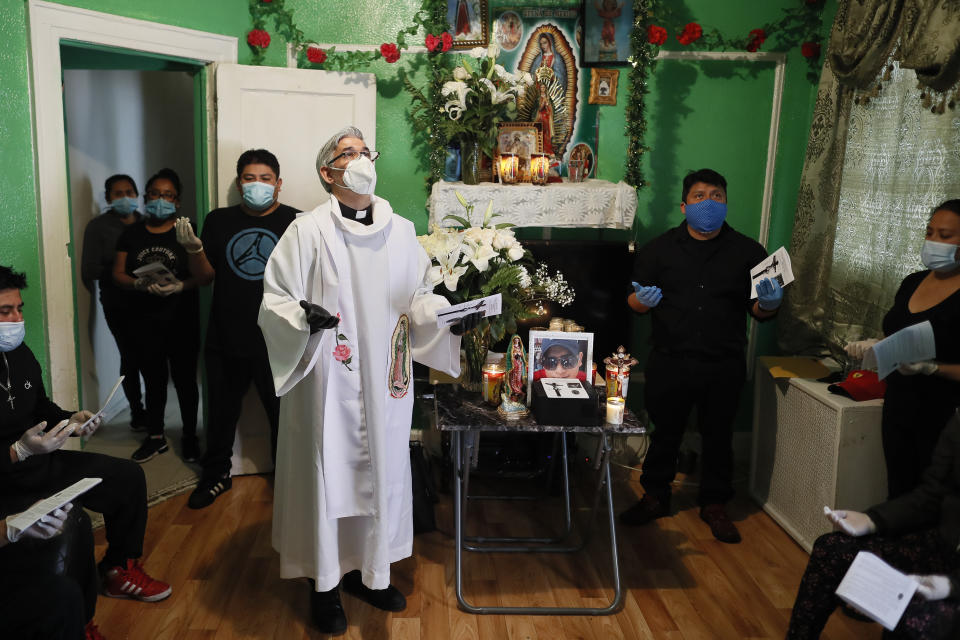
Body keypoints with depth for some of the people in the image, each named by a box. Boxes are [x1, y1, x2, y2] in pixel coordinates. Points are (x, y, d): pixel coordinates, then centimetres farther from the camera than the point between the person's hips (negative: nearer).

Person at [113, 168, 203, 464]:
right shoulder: (131, 233, 8)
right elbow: (118, 274, 5)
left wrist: (180, 286, -25)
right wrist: (140, 284, -15)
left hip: (182, 320, -3)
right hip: (146, 320, 3)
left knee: (184, 378, 4)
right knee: (153, 379, 13)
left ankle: (190, 436, 19)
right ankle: (155, 437, 27)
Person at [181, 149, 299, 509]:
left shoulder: (295, 222, -1)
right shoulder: (219, 221, 7)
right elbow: (205, 277, 9)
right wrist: (195, 249, -8)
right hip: (226, 338, 3)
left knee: (283, 412, 5)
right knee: (222, 411, 15)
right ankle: (216, 475, 35)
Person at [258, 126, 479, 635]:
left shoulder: (401, 231, 7)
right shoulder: (308, 231, -6)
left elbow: (417, 297, 13)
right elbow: (273, 301, -7)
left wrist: (449, 316, -6)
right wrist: (304, 315, -28)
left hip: (385, 382, 4)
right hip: (329, 382, -4)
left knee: (381, 472, 13)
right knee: (328, 474, 4)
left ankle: (368, 571, 33)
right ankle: (324, 583, 24)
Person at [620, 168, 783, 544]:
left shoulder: (748, 251, 5)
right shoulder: (660, 248, 4)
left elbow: (759, 311, 7)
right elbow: (634, 301, 3)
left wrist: (768, 304, -16)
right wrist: (642, 300, -20)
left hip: (724, 368, 1)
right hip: (670, 363, 0)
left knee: (718, 437, 12)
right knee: (664, 432, 11)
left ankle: (714, 505, 30)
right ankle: (655, 497, 30)